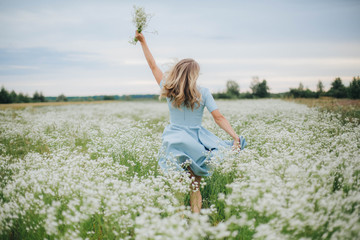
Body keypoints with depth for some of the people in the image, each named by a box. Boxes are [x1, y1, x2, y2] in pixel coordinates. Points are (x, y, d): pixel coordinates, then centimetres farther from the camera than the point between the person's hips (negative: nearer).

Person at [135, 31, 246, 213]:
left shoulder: (169, 90, -1)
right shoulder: (203, 93, -4)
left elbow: (153, 66, 10)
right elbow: (219, 118, -8)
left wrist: (143, 42, 18)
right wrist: (235, 137, -6)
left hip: (176, 142, 0)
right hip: (197, 142, 0)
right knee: (195, 187, 7)